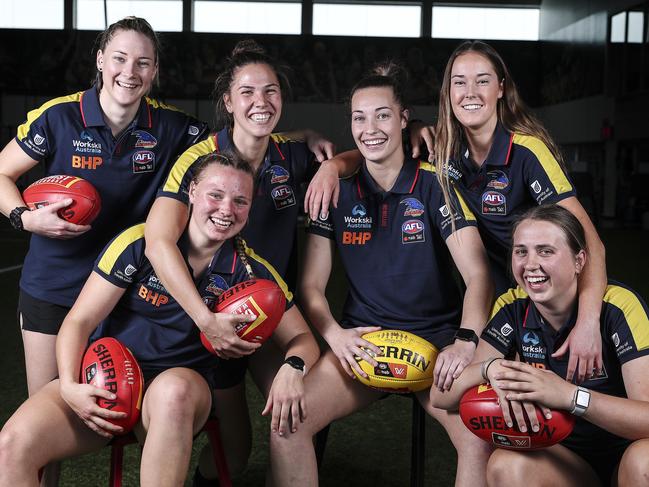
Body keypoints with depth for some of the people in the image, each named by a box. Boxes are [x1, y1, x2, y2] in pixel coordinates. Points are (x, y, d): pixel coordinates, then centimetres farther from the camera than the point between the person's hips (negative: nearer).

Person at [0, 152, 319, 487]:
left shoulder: (252, 271, -2)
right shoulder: (140, 243, -7)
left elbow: (302, 339, 3)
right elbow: (79, 322, -4)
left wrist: (292, 368, -21)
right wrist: (69, 385, -21)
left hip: (184, 388, 1)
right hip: (106, 376, 0)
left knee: (172, 390, -38)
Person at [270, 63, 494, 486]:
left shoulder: (436, 185, -3)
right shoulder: (337, 192, 5)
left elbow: (477, 274, -11)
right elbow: (312, 285, 4)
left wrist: (466, 341, -30)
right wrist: (336, 335, -16)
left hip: (437, 339, -2)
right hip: (362, 341, 2)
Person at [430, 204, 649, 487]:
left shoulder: (618, 306, -17)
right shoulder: (512, 309, -8)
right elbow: (441, 397, -11)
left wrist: (570, 395, -41)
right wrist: (491, 369, -30)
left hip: (626, 454, -2)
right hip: (562, 455, 2)